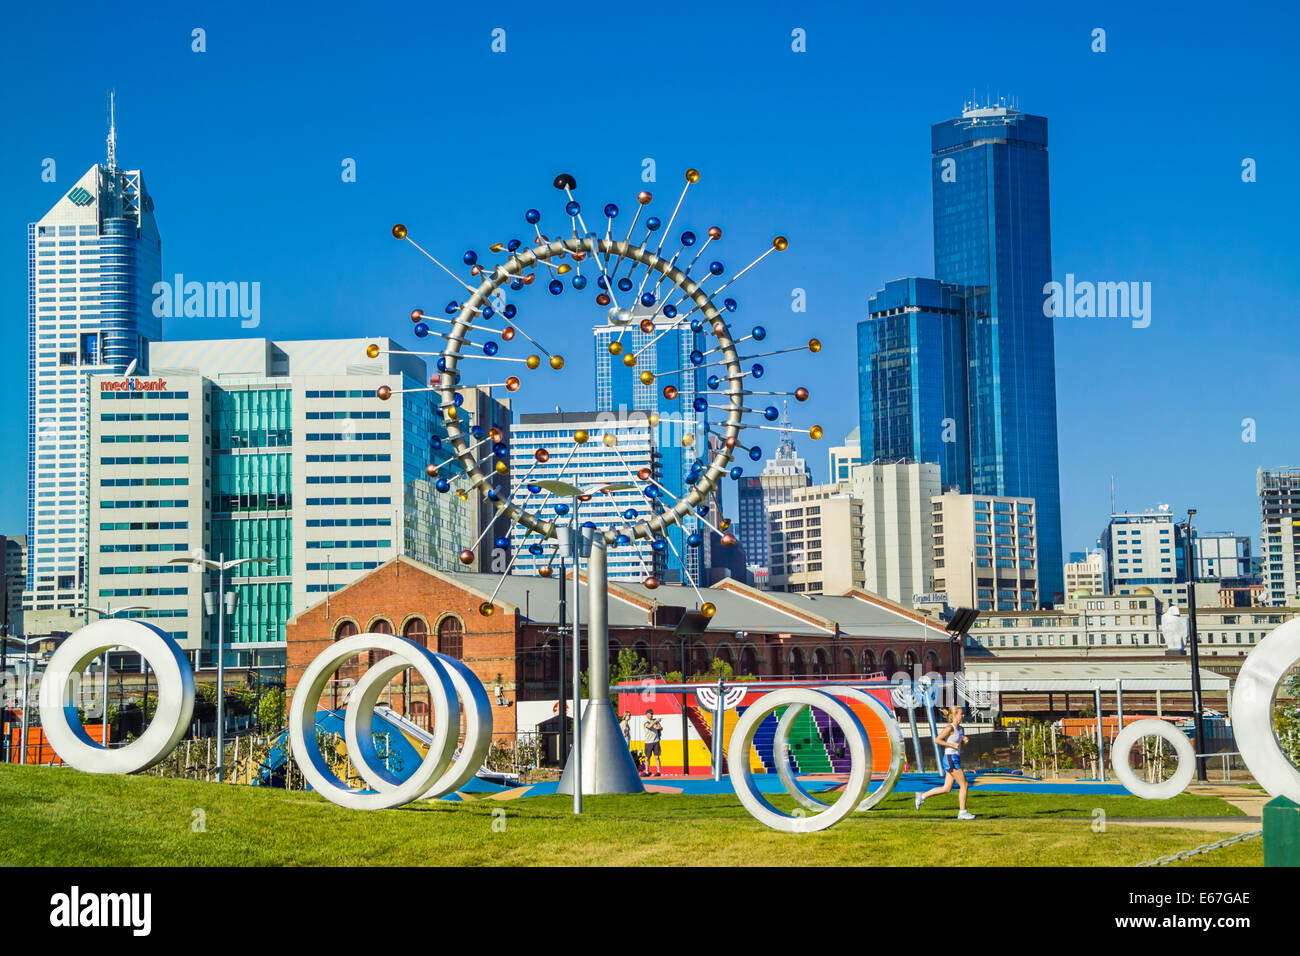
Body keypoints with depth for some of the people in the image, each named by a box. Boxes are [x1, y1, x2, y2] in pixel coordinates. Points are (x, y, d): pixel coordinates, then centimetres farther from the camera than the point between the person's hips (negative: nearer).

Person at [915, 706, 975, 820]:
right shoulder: (950, 728, -12)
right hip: (950, 759, -9)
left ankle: (922, 796, 14)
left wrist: (965, 741, 1)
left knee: (947, 789, 8)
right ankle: (962, 812, -1)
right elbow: (937, 740, -14)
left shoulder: (960, 729, 14)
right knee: (964, 785, -6)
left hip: (956, 759, 9)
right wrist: (952, 745, -17)